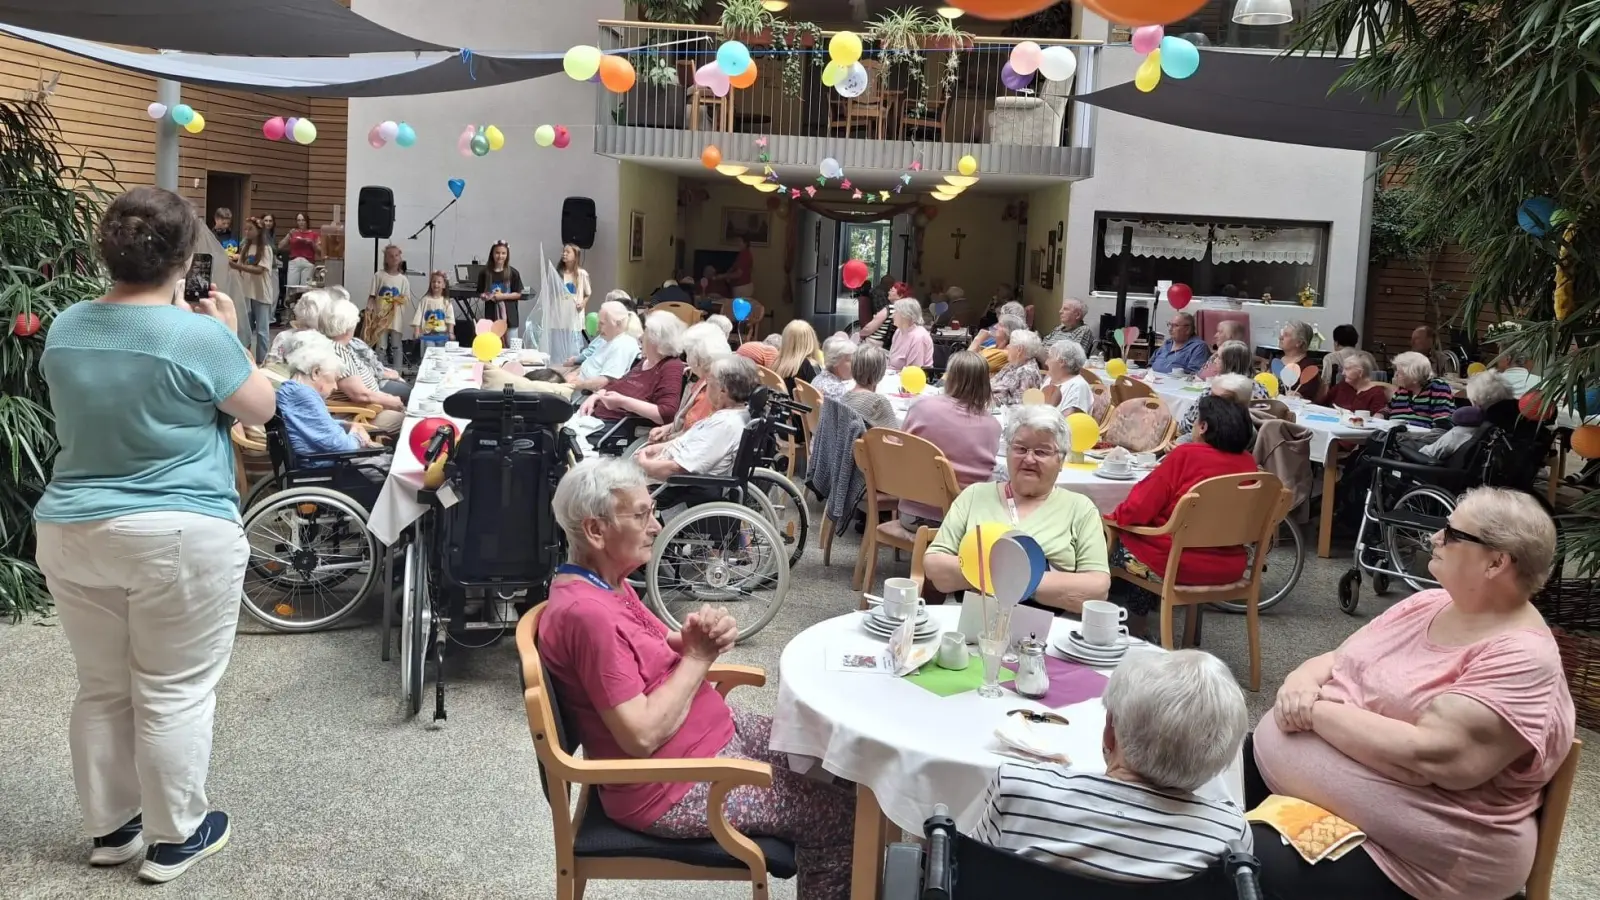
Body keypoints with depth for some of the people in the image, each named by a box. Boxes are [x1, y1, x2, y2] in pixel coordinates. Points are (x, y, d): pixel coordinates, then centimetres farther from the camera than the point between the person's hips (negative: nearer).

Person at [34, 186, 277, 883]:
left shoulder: (64, 330, 3)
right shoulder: (197, 335, -17)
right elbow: (261, 409, -3)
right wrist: (228, 336, 8)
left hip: (70, 535, 6)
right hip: (179, 538, -6)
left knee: (101, 690, 17)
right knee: (174, 695, 5)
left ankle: (110, 829, 29)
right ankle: (173, 838, 17)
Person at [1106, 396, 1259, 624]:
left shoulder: (1187, 455, -16)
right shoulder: (1248, 463, 1)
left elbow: (1140, 506, -15)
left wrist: (1113, 518, 5)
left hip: (1180, 565, -6)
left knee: (1114, 544, 18)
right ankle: (1135, 626, 34)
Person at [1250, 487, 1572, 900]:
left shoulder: (1522, 657, -16)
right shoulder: (1426, 604, 9)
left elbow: (1429, 756, -27)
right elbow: (1335, 660, 14)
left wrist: (1316, 711, -18)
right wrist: (1301, 682, -10)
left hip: (1387, 852, -8)